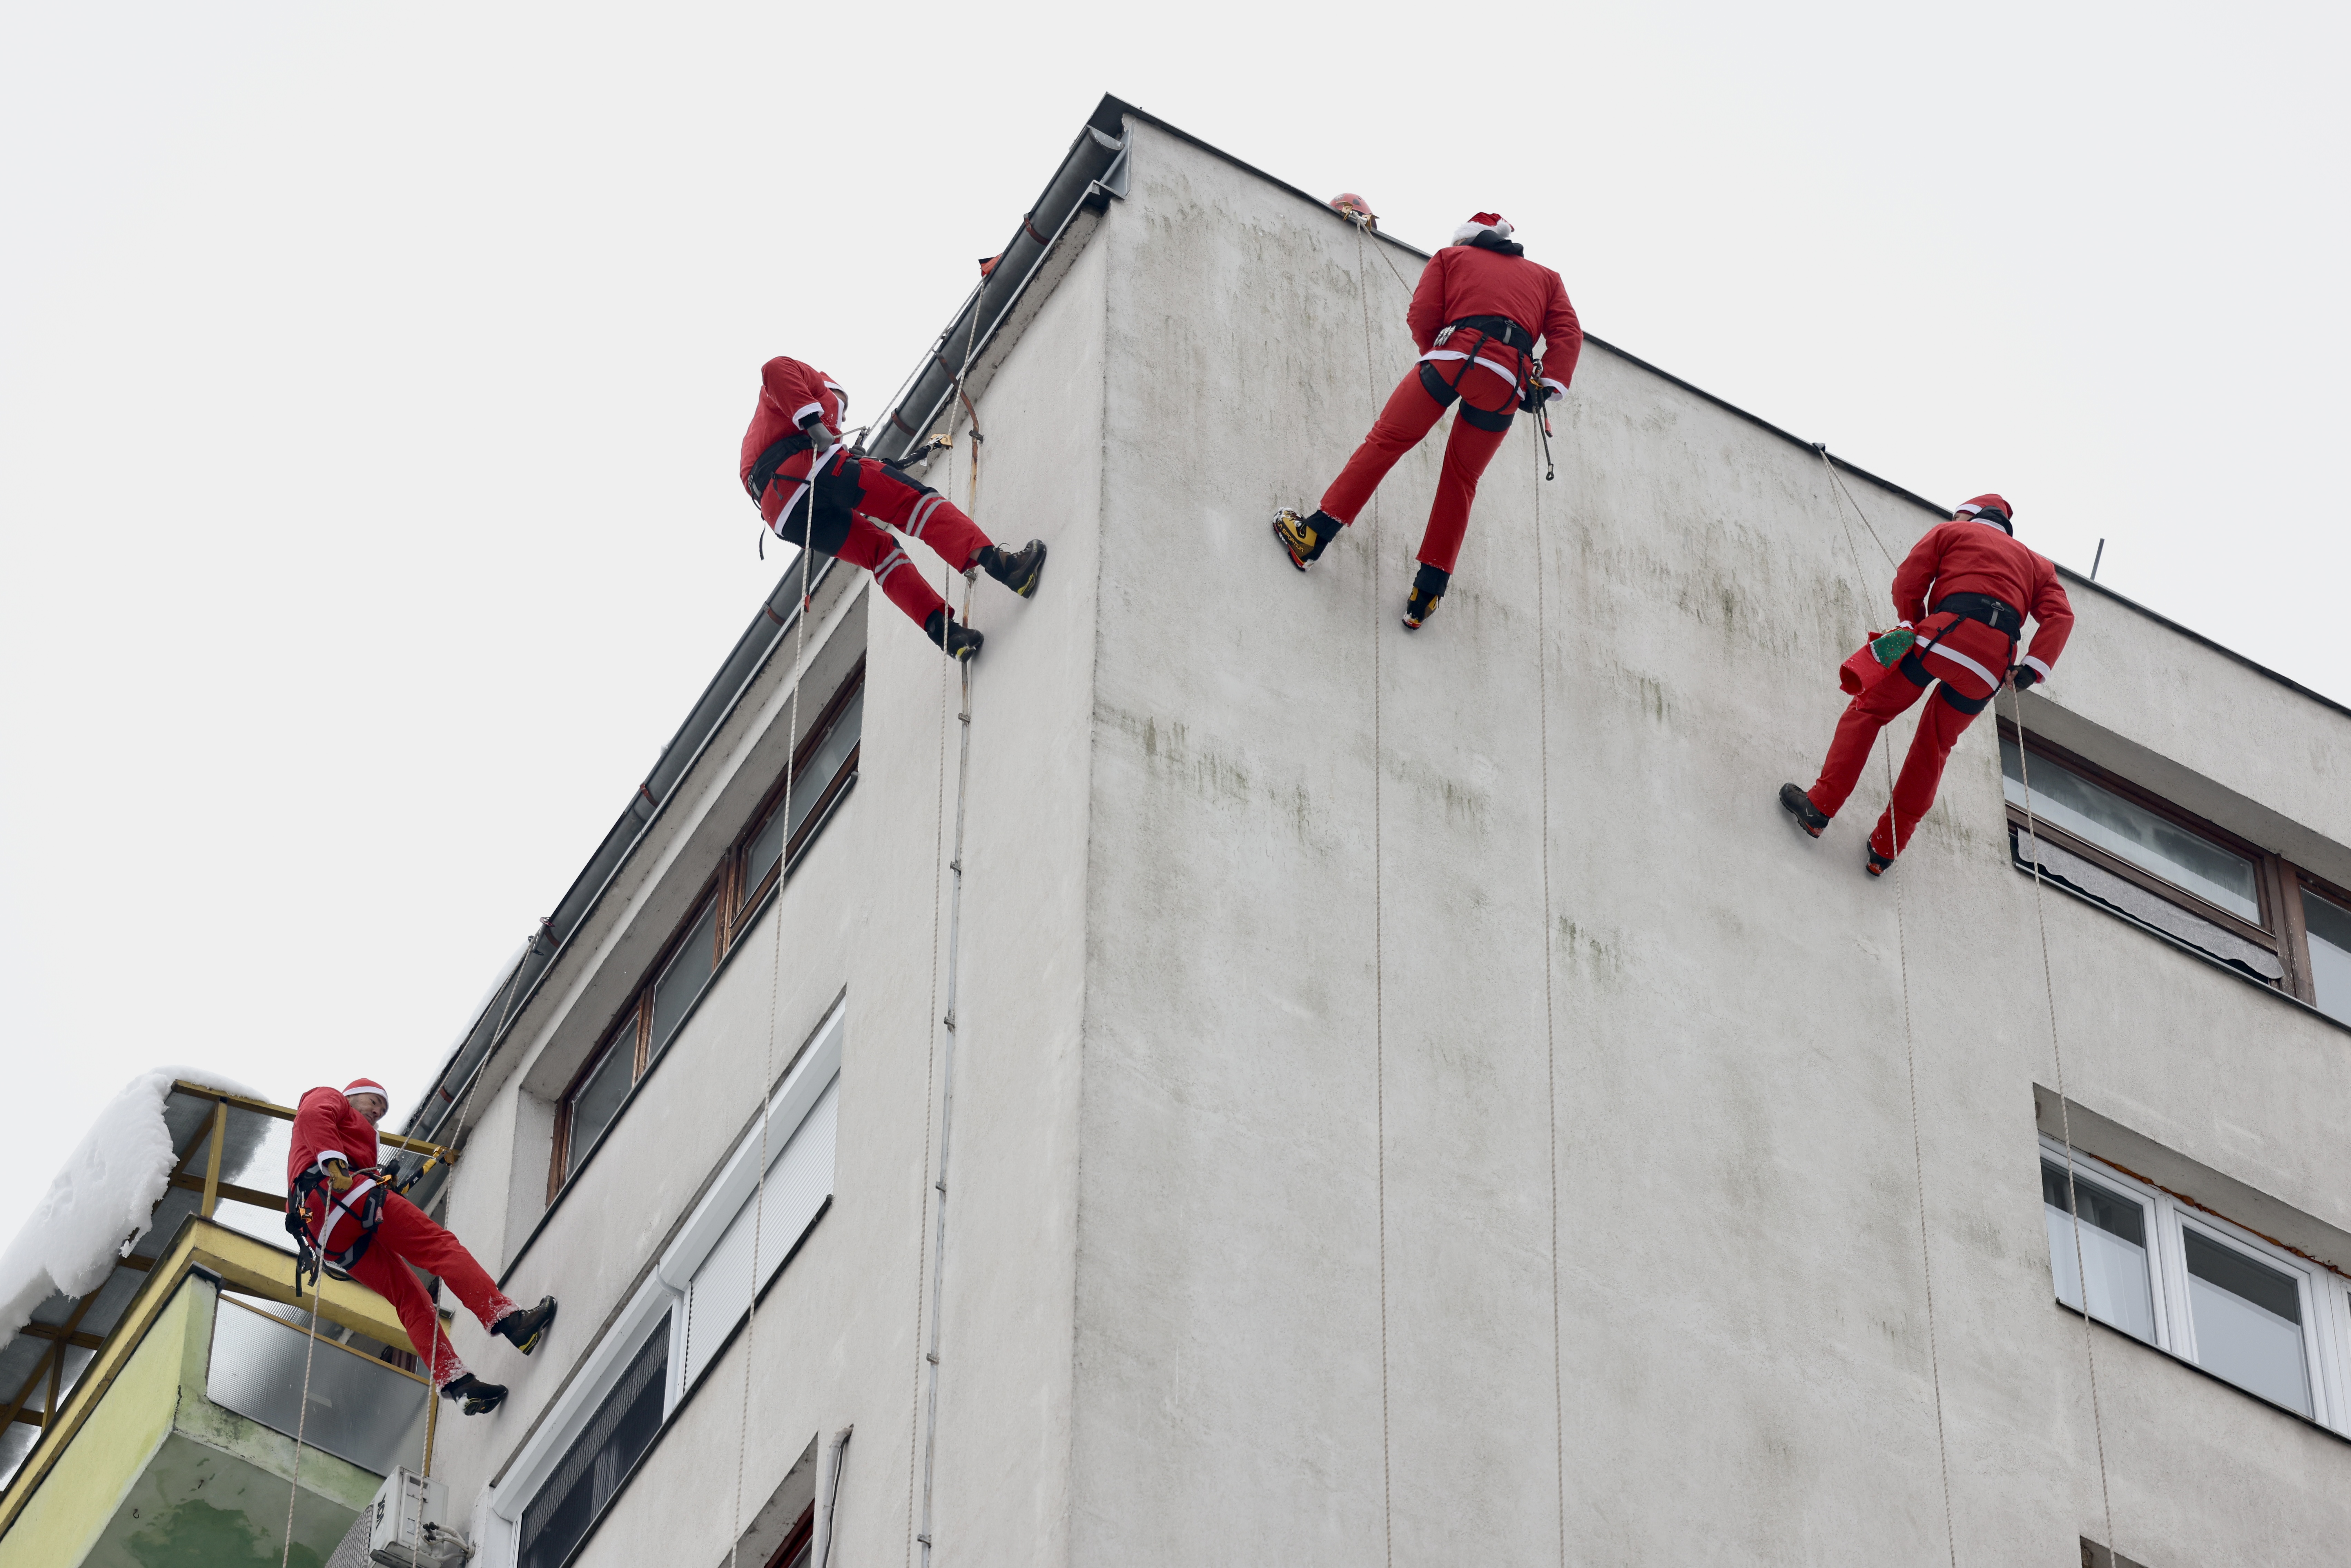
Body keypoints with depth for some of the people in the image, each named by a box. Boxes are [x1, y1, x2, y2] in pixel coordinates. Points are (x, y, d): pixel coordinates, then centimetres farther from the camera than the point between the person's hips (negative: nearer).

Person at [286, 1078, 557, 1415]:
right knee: (437, 1245, -16)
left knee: (410, 1298, 1)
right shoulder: (329, 1099, 20)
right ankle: (509, 1319, -32)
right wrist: (334, 1162, -19)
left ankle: (455, 1382, -16)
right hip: (344, 1192, -9)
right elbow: (313, 1116, -4)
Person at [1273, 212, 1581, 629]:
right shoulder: (1546, 277, 31)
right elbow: (1567, 333, 15)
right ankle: (1428, 592, 6)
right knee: (1460, 480, 13)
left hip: (1456, 355, -2)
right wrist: (1548, 386, 7)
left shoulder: (1451, 258, 25)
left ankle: (1314, 536, -3)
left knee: (1385, 442, 4)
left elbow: (1423, 315, 11)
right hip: (1508, 382, 2)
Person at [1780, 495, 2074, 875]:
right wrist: (2033, 669, 5)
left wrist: (1915, 630, 15)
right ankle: (1886, 849, 15)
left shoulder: (1951, 533, 23)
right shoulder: (2036, 563, 31)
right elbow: (2060, 614, 13)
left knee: (1868, 709, 10)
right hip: (1993, 662, 4)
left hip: (1949, 631, -4)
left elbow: (1908, 584, 9)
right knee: (1933, 749, 16)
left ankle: (1820, 806, 1)